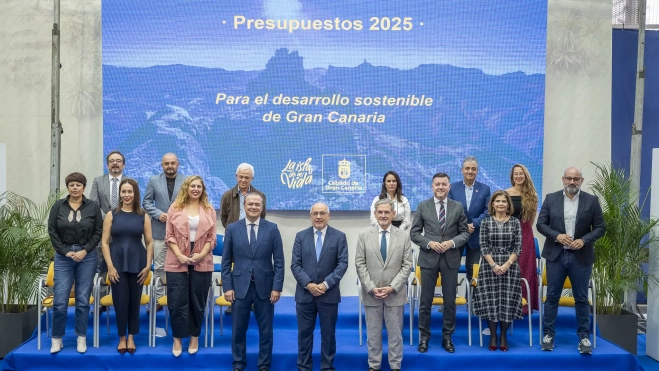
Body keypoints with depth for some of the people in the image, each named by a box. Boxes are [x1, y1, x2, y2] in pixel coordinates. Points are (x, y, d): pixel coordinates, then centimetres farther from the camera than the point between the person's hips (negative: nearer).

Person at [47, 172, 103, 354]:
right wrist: (65, 251, -6)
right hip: (63, 257, 1)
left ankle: (81, 338, 16)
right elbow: (52, 231, 2)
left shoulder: (93, 206, 0)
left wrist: (85, 251, -9)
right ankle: (57, 339, 12)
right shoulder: (58, 206, 2)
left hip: (87, 257, 0)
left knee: (83, 300, 5)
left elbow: (98, 232, 1)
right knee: (59, 301, -3)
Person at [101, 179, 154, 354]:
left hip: (137, 263, 1)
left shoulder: (143, 216, 4)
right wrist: (110, 266, -8)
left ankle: (131, 338, 21)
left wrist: (148, 265, -3)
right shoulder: (112, 215, 2)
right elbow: (104, 242, 0)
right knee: (120, 301, 1)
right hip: (117, 263, 0)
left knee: (135, 301, 6)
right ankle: (122, 338, 17)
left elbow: (149, 242, 4)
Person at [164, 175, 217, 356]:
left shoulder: (209, 210, 6)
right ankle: (177, 338, 12)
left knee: (197, 302, 8)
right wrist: (179, 255, -12)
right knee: (177, 301, 0)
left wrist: (201, 254, -11)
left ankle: (195, 337, 20)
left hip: (202, 263, 1)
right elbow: (169, 235, 0)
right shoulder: (175, 208, 3)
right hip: (177, 262, -1)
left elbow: (212, 237, 4)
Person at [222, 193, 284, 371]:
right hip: (240, 286, 0)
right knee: (238, 330, 9)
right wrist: (228, 287, -3)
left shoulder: (272, 229, 0)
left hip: (264, 287, 0)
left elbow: (279, 261, 0)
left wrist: (277, 287, -6)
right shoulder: (232, 228, 2)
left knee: (265, 330, 9)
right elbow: (226, 261, 3)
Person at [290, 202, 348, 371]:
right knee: (304, 333, 8)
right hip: (305, 293, 1)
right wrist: (308, 284, -14)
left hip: (329, 294, -1)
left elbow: (342, 264, -6)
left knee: (328, 333, 8)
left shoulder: (339, 236, 0)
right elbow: (295, 264, -1)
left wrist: (326, 284, -15)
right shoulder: (301, 236, 5)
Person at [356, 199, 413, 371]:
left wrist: (392, 287, -12)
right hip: (371, 293, 0)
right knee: (373, 333, 9)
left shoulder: (404, 236, 1)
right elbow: (360, 264, -1)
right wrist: (371, 287, -11)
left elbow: (407, 265, -2)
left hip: (395, 293, 0)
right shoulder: (364, 235, 1)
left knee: (395, 333, 8)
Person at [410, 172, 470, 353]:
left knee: (450, 300, 8)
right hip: (429, 258, -1)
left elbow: (465, 232, 4)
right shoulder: (423, 206, 1)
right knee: (426, 300, 5)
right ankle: (424, 337, 18)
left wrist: (452, 242, -14)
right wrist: (429, 243, -15)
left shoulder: (458, 207, 4)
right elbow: (414, 233, 0)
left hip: (450, 259, 1)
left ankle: (447, 337, 21)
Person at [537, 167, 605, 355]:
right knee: (552, 297, 6)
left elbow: (600, 227, 1)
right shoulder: (551, 198, 2)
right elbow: (540, 224, 1)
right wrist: (557, 236, -15)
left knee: (581, 299, 6)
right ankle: (548, 334, 15)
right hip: (556, 255, 1)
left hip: (581, 257, 0)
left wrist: (584, 240, -14)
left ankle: (584, 337, 16)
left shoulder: (591, 200, 1)